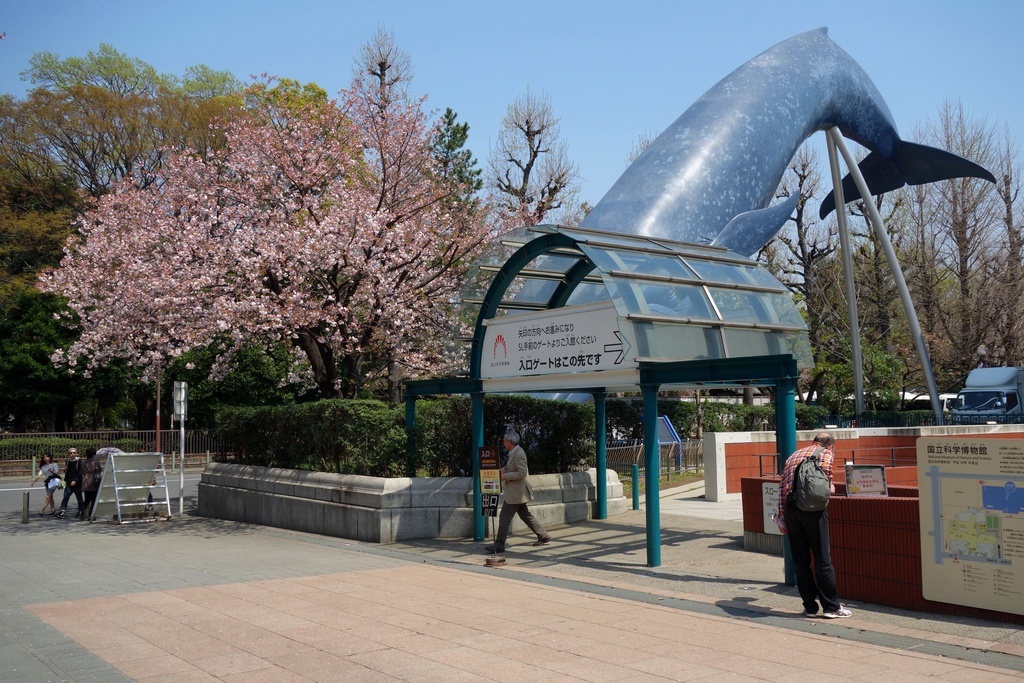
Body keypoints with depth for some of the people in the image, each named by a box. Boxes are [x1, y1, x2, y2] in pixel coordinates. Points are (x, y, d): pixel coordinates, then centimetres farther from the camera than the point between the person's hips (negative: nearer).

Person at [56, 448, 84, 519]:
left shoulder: (79, 461, -6)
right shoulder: (68, 462, 11)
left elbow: (80, 473, -11)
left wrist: (75, 480, -21)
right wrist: (65, 469, 2)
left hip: (77, 484, -4)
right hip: (69, 484, 4)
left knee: (79, 498, 6)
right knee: (65, 497, -9)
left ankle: (81, 511, 20)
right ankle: (61, 512, -15)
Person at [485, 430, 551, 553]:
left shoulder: (518, 454, -21)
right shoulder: (514, 453, 9)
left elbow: (522, 473, -25)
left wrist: (506, 476, -22)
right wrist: (504, 469, 3)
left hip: (515, 492, -10)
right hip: (517, 492, 10)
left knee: (504, 518, -6)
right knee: (525, 515, 17)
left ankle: (499, 545, -1)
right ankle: (543, 536, 23)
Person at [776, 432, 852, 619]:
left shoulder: (794, 454, 24)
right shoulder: (827, 453, 9)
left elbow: (782, 486, 15)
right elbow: (824, 467, -12)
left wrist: (782, 516, 13)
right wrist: (829, 487, 10)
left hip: (790, 507, 5)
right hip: (812, 507, -5)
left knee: (800, 559, 9)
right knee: (822, 557, 2)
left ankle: (810, 607, 14)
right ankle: (831, 607, 7)